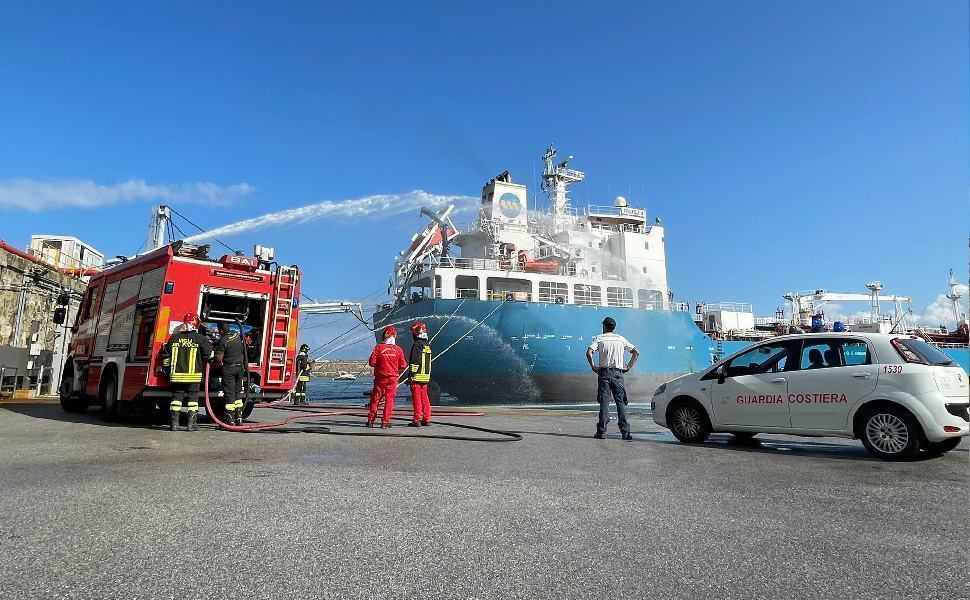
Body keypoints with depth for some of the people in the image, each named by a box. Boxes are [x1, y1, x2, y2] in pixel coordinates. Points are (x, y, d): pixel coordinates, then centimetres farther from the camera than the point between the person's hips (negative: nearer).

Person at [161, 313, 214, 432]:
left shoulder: (174, 338, 5)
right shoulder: (199, 338, -6)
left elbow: (166, 355, 11)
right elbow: (209, 354, -1)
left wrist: (167, 367, 23)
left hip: (176, 374, 3)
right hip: (193, 375, -3)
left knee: (176, 397, 10)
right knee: (193, 398, 3)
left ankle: (174, 422, 9)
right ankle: (192, 423, 1)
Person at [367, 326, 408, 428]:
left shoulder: (378, 347, -7)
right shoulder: (398, 349, -5)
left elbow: (372, 362, -7)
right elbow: (403, 365, -1)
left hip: (380, 378, 0)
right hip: (393, 378, 0)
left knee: (375, 399, 11)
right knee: (389, 399, 6)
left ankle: (370, 421, 14)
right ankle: (385, 422, 4)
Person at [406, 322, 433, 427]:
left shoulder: (417, 345, -13)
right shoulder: (428, 345, 13)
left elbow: (414, 362, -16)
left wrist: (410, 376, -13)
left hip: (417, 377, -8)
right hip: (426, 377, 8)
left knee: (417, 398, -2)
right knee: (424, 398, 13)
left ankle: (417, 420, 1)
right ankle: (427, 419, 15)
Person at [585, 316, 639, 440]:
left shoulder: (599, 338, 2)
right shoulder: (621, 339, 11)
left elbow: (589, 352, -15)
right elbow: (636, 352, 10)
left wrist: (593, 367, -7)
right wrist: (628, 367, 8)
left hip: (604, 373, -2)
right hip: (618, 373, 2)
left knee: (604, 402, 0)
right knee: (621, 402, 3)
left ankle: (602, 431, -2)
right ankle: (625, 431, -2)